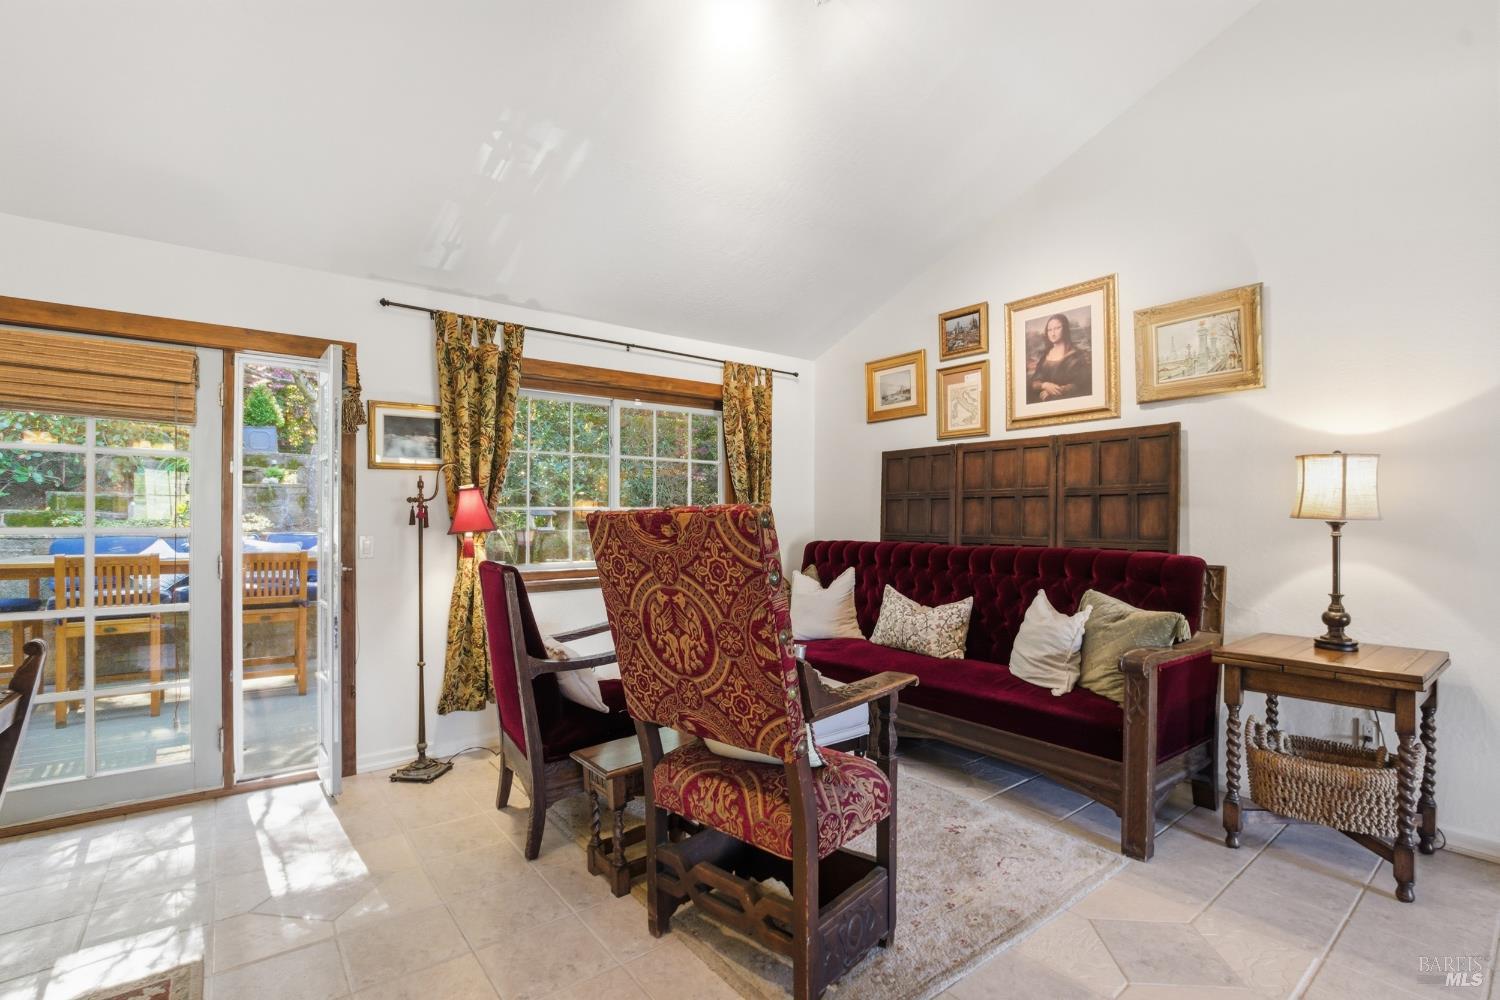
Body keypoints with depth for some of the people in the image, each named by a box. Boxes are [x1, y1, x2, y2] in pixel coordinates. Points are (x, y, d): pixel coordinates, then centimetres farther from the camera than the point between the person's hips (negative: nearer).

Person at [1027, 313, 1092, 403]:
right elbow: (1033, 383, 7)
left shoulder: (1077, 354, 2)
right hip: (1042, 401, 4)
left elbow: (1082, 384, -5)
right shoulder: (1043, 355, 14)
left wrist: (1060, 389, -16)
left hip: (1067, 400, -4)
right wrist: (1044, 385, -14)